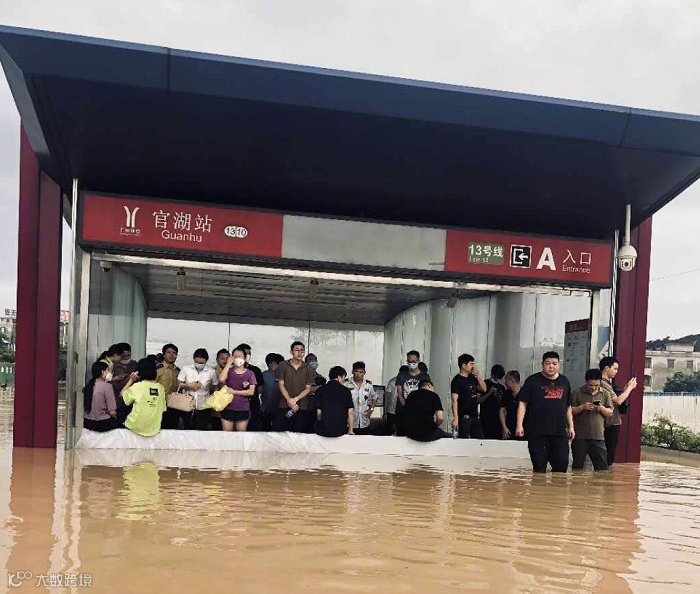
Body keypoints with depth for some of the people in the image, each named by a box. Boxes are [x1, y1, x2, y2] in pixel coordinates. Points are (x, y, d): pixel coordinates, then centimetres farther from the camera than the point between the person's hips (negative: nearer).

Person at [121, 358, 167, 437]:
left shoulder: (137, 386, -12)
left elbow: (122, 394, 5)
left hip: (137, 428, -4)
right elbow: (162, 409, 5)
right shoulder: (160, 387, -1)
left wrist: (131, 380, 5)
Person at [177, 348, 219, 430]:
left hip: (203, 407, -1)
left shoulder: (211, 371, -7)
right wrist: (188, 386, -17)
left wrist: (206, 388, -7)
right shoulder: (186, 369, -6)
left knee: (202, 430, 5)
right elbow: (178, 384, -2)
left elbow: (215, 386, 5)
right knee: (188, 429, 11)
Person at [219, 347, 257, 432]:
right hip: (228, 408, 1)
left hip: (243, 410, -1)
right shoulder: (229, 371, 4)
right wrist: (228, 363, -12)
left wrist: (234, 392, -11)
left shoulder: (250, 373, 1)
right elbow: (221, 379, -17)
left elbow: (251, 392, -7)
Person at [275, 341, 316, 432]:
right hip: (284, 406, -1)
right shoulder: (283, 366, 5)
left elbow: (308, 389, 3)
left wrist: (295, 399, -13)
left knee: (299, 434, -2)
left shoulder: (308, 369, 7)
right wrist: (289, 400, -12)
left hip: (302, 407, 1)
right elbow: (281, 385, 0)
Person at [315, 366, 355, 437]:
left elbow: (319, 412, -1)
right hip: (340, 430, 0)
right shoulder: (346, 391, 2)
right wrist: (351, 431, 6)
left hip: (323, 430, 0)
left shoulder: (321, 390, 1)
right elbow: (350, 412, -2)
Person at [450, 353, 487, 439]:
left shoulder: (472, 377, 13)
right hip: (464, 417, -7)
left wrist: (478, 375, 3)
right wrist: (455, 418, -23)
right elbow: (454, 400, -15)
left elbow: (484, 389, 14)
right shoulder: (457, 380, -9)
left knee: (480, 440, 8)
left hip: (475, 416, 7)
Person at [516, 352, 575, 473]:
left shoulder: (564, 381, 14)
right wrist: (519, 425, -10)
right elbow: (523, 403, -2)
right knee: (539, 467, 0)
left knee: (562, 464, -1)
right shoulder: (533, 381, 1)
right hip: (537, 432, -3)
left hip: (560, 431, 3)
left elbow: (568, 407, 20)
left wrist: (571, 426, 15)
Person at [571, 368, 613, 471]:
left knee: (603, 468, 3)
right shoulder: (577, 393, 0)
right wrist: (582, 407, -17)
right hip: (580, 437, -2)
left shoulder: (605, 394, 8)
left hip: (598, 437, 2)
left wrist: (602, 409, -12)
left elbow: (610, 413, 9)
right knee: (577, 467, 7)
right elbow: (570, 411, -1)